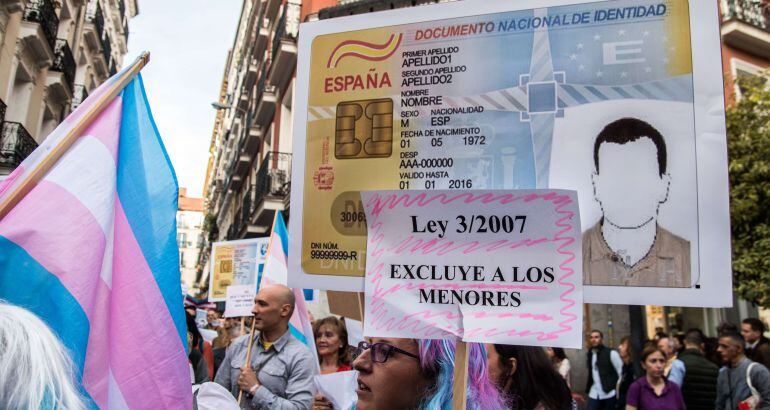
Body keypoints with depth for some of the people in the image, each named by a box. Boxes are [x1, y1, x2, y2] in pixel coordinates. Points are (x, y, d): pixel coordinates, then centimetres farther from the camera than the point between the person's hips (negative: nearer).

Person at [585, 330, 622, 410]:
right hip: (594, 394, 5)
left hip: (610, 394, -5)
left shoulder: (611, 353, -8)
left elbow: (622, 372, -9)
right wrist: (588, 389, 12)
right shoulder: (589, 355, 10)